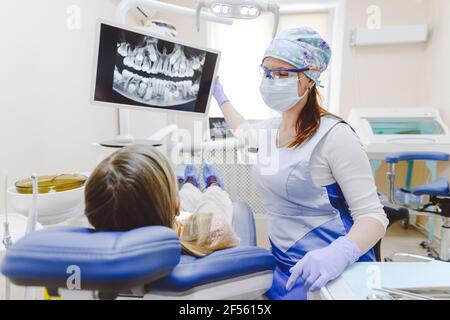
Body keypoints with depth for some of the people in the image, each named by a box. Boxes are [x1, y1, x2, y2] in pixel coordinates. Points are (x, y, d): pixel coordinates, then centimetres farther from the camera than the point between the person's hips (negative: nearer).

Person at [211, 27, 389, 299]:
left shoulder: (333, 135, -18)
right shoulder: (271, 129, 3)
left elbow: (372, 215, -20)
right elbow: (242, 130, 27)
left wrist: (339, 252, -38)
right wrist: (219, 95, 29)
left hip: (335, 272, -6)